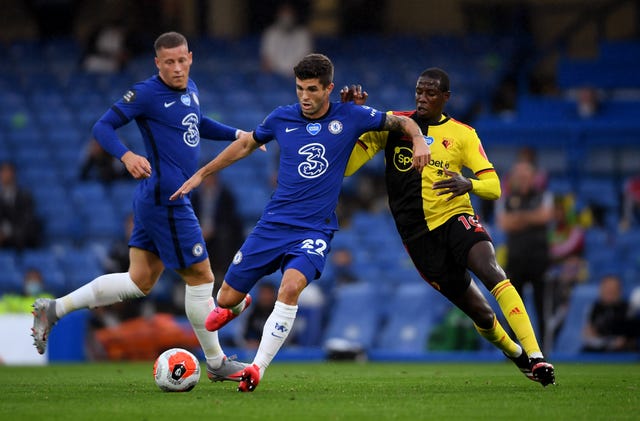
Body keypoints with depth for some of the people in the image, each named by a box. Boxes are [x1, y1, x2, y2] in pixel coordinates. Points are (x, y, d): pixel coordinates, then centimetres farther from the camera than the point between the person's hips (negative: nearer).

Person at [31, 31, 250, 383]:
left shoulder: (190, 88, 12)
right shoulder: (146, 93, -13)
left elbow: (199, 124, 32)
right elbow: (103, 127, -13)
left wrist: (237, 135, 20)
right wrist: (127, 156, -30)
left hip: (154, 200, 9)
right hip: (167, 199, -9)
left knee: (139, 281, 11)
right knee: (201, 277, 0)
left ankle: (53, 309, 13)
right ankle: (216, 364, 13)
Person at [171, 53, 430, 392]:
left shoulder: (349, 117, -2)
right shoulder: (281, 118, 3)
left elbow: (400, 122, 8)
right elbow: (245, 144, 21)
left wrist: (418, 140, -13)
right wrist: (201, 174, 22)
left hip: (315, 230, -3)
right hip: (273, 224, 3)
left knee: (291, 286, -31)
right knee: (227, 299, 5)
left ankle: (258, 368, -22)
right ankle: (238, 305, 46)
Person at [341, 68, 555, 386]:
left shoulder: (462, 134, 5)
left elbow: (493, 186, 0)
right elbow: (345, 164, -3)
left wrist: (468, 184, -23)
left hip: (455, 217, 0)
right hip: (418, 234, 0)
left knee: (491, 272, -31)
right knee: (480, 313, 0)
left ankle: (535, 356, -33)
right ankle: (517, 355, 28)